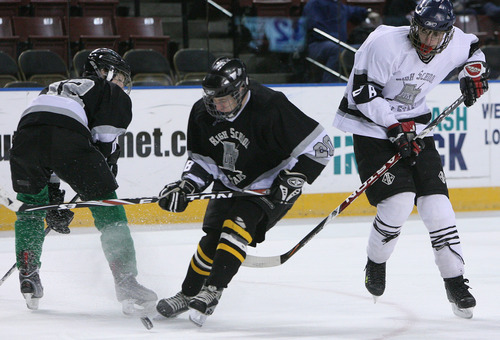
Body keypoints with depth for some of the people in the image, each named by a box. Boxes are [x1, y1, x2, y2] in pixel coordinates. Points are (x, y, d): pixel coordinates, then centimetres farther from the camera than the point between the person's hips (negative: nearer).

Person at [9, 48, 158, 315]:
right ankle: (126, 284, 0)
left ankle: (27, 278, 22)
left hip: (25, 135, 5)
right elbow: (105, 143, 11)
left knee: (30, 207, 29)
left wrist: (54, 196, 38)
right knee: (106, 204, 7)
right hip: (68, 138, -5)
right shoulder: (112, 94, 26)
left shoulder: (57, 88, 44)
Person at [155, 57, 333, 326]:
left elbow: (319, 145, -25)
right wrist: (185, 187, -12)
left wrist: (293, 180, -28)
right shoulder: (203, 113, -12)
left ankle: (212, 292, -23)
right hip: (229, 184, 5)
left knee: (238, 225, -25)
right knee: (212, 237, -1)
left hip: (271, 185, -5)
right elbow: (201, 159, 4)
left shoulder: (270, 108, -31)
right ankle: (187, 295, 18)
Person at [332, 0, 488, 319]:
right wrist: (393, 127, -26)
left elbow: (471, 45, 20)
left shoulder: (454, 45, -6)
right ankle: (376, 264, 7)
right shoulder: (386, 45, -24)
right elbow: (363, 90, -22)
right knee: (399, 199, -19)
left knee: (435, 200, -4)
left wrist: (475, 70, 1)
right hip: (370, 124, -5)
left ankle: (455, 283, 3)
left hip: (414, 124, 5)